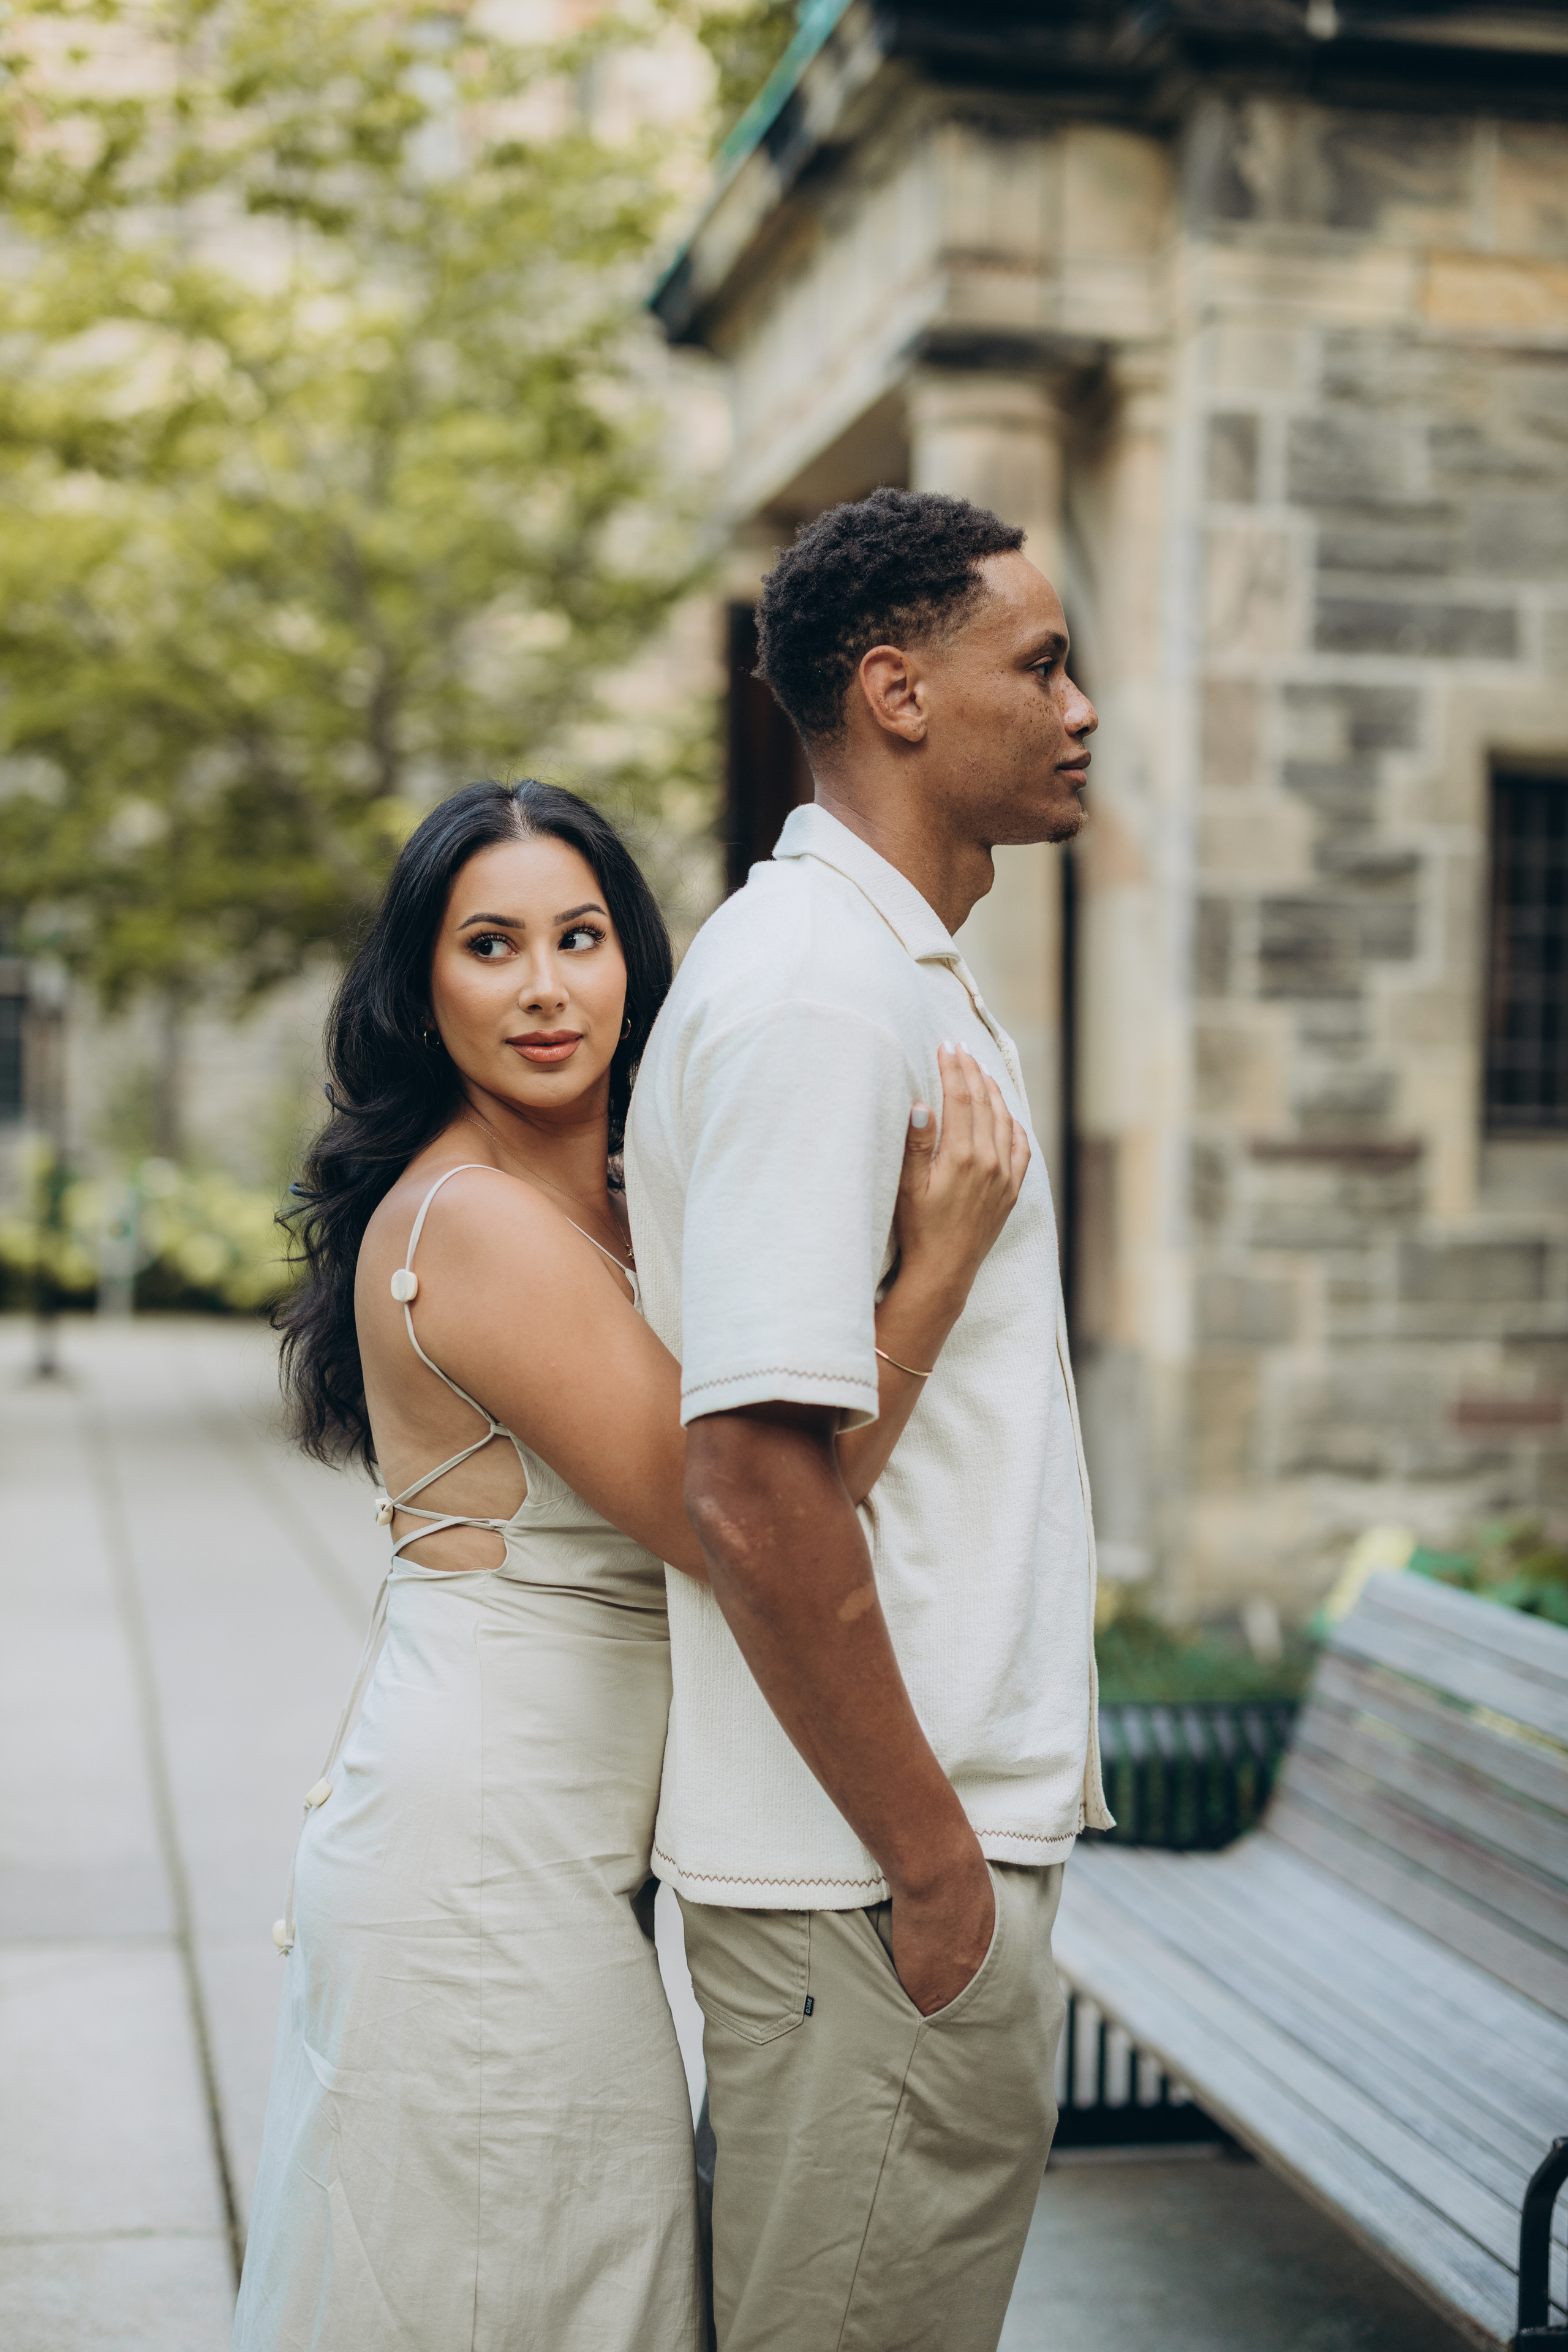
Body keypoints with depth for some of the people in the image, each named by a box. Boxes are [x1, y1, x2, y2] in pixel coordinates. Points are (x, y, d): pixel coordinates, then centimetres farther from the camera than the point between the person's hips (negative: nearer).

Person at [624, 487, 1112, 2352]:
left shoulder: (900, 974, 15)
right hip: (875, 1866, -10)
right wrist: (930, 1856, -18)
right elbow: (755, 1486, -24)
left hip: (949, 1811, 10)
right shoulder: (815, 990, -18)